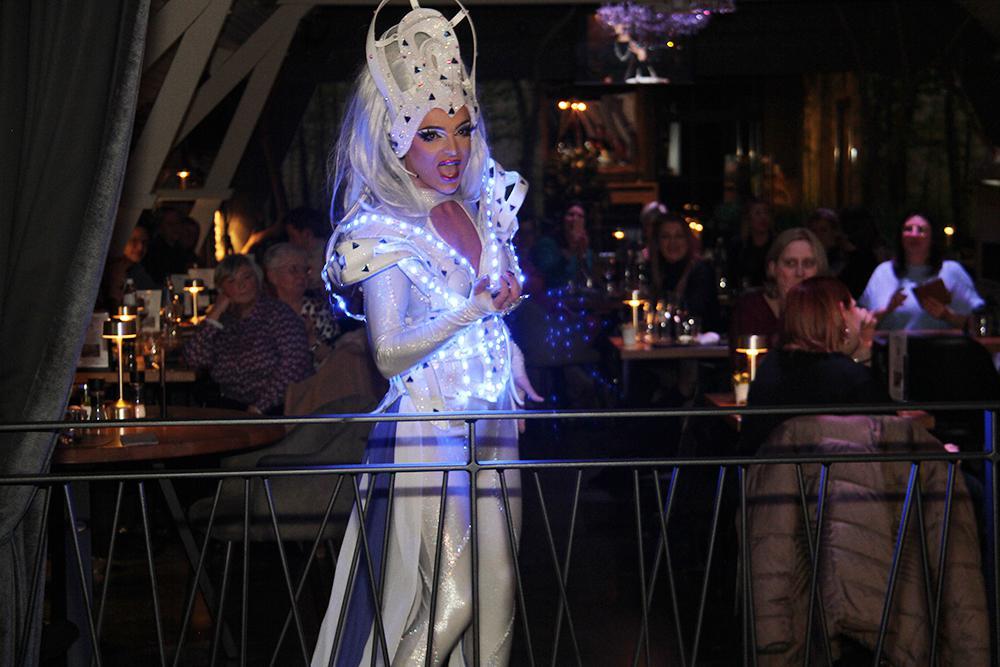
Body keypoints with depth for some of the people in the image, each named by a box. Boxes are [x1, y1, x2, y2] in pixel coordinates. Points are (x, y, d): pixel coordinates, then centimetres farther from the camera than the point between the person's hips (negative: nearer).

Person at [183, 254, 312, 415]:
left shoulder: (278, 313, 0)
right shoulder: (221, 320, 14)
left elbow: (295, 363, -12)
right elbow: (194, 360, 0)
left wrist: (259, 407, -16)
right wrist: (215, 313, 0)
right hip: (233, 409, 6)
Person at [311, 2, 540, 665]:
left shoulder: (481, 210, 9)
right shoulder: (385, 231, -10)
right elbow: (390, 352, -14)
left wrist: (516, 367, 20)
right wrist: (476, 310, -18)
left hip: (494, 424, 6)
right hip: (427, 428, -6)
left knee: (496, 596, 4)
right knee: (448, 599, -10)